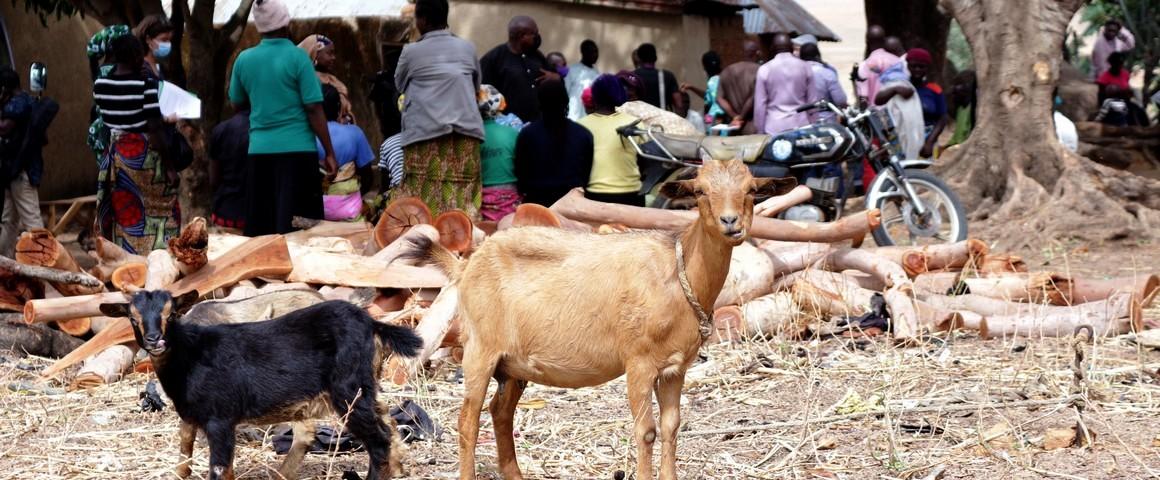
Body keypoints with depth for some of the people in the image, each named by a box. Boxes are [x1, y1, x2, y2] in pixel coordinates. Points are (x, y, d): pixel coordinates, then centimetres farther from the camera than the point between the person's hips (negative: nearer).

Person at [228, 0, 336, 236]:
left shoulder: (244, 59, 5)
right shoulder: (297, 57, -7)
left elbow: (237, 103, 19)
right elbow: (314, 109, -9)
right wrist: (329, 152, -5)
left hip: (259, 150, 4)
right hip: (297, 148, -4)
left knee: (259, 229, 9)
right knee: (298, 230, -2)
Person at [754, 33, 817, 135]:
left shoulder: (765, 70, 0)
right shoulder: (804, 67, 4)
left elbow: (760, 105, 0)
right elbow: (812, 100, 6)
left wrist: (761, 131, 7)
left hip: (774, 127, -1)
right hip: (800, 125, 1)